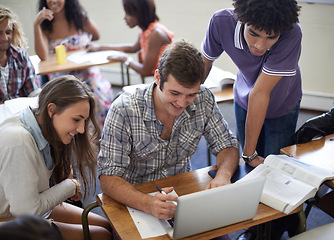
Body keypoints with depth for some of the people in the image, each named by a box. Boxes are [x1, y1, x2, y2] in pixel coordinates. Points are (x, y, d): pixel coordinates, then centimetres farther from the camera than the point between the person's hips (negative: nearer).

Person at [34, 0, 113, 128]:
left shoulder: (80, 18, 2)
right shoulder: (45, 25, 4)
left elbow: (96, 36, 22)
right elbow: (43, 56, -13)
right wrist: (36, 25, -18)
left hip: (87, 73, 0)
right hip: (61, 78, 0)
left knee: (100, 93, -29)